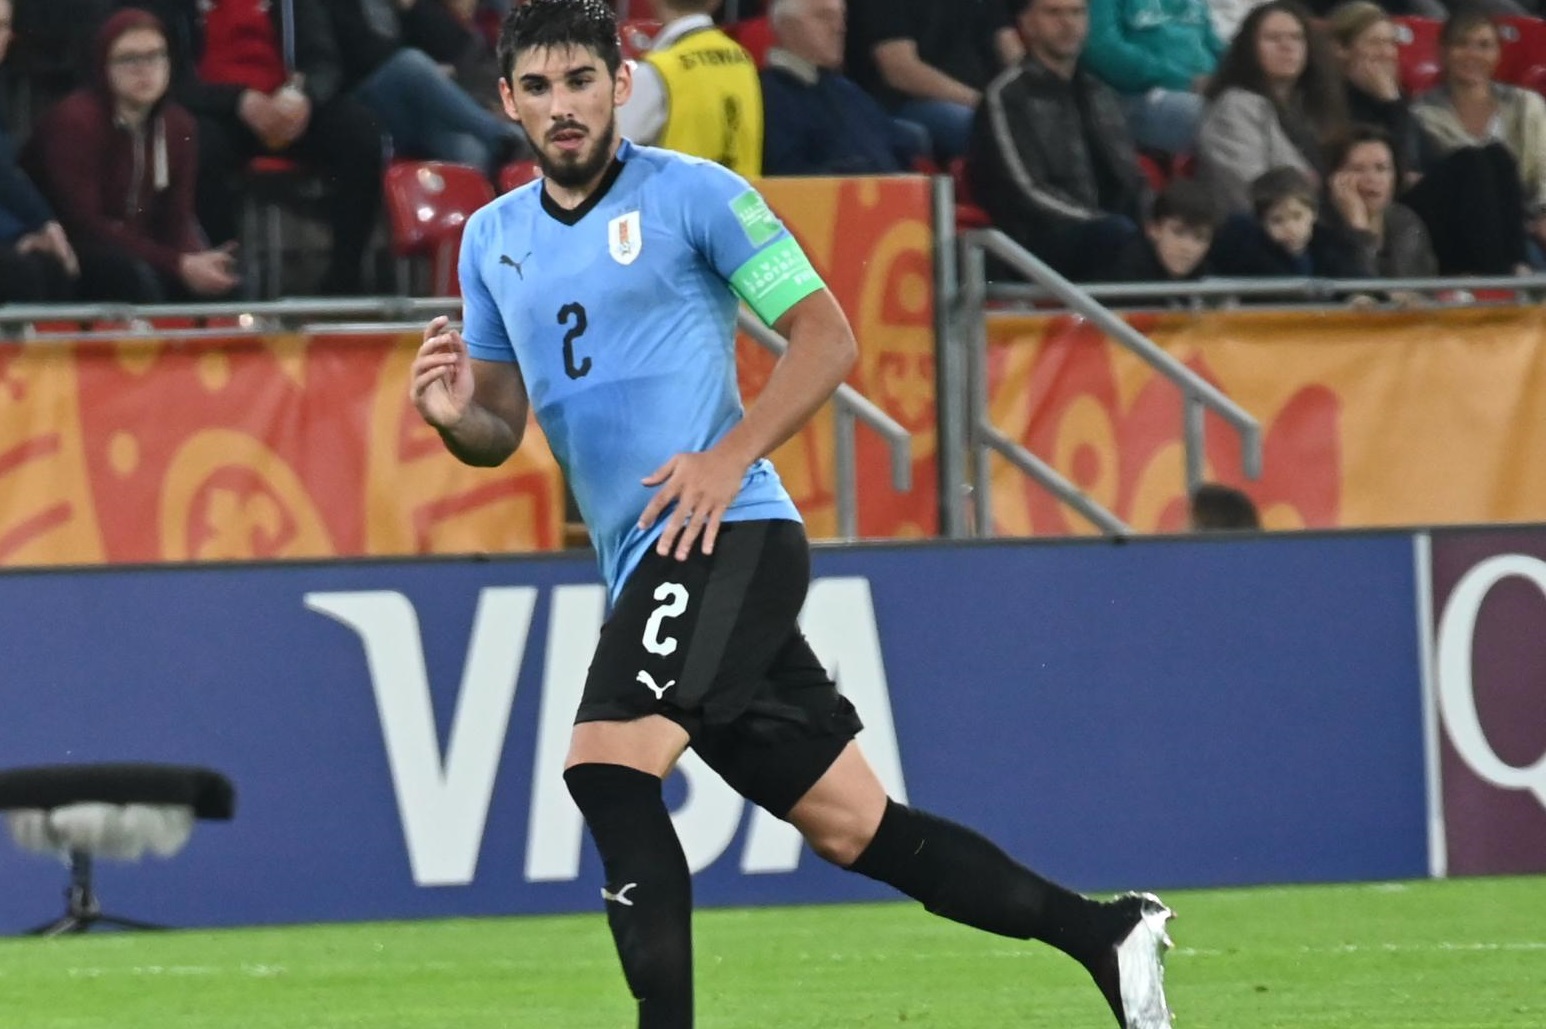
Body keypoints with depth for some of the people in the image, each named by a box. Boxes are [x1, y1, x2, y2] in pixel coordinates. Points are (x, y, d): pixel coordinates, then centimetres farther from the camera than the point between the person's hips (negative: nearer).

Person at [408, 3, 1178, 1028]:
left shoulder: (692, 194, -4)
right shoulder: (492, 239, 16)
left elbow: (827, 336, -6)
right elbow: (502, 430, 18)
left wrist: (731, 455, -18)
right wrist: (453, 414, -5)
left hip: (727, 537, -7)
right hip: (646, 564, 7)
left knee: (607, 769, -24)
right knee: (851, 825, 7)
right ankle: (1106, 934, 17)